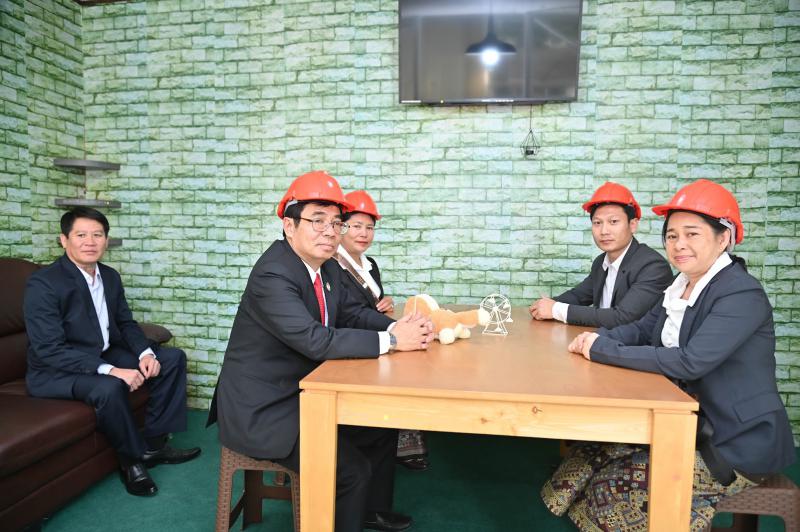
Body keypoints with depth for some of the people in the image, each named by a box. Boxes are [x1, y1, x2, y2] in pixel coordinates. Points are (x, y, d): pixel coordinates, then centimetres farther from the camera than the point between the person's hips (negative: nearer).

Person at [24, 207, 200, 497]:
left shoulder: (110, 276, 3)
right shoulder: (43, 284, -20)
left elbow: (125, 323, 10)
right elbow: (49, 350, -26)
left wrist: (145, 353, -11)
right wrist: (111, 371, -33)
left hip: (104, 356, 8)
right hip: (54, 371, -8)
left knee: (173, 358, 0)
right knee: (109, 388, -36)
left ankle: (154, 442, 4)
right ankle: (133, 459, -8)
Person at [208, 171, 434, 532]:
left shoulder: (327, 267, 1)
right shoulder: (272, 275, -27)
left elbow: (352, 313, 7)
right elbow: (316, 341, -35)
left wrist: (401, 327, -13)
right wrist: (391, 340, -28)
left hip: (302, 393, 9)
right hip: (260, 409, -9)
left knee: (382, 428, 15)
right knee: (353, 469, -16)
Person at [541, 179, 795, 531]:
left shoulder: (742, 295, -21)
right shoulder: (683, 284, 5)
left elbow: (689, 362, -30)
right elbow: (643, 328, 9)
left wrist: (604, 351, -25)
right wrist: (597, 338, -12)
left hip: (737, 445, -7)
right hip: (693, 425, 7)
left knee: (617, 486, -12)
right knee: (595, 453, -3)